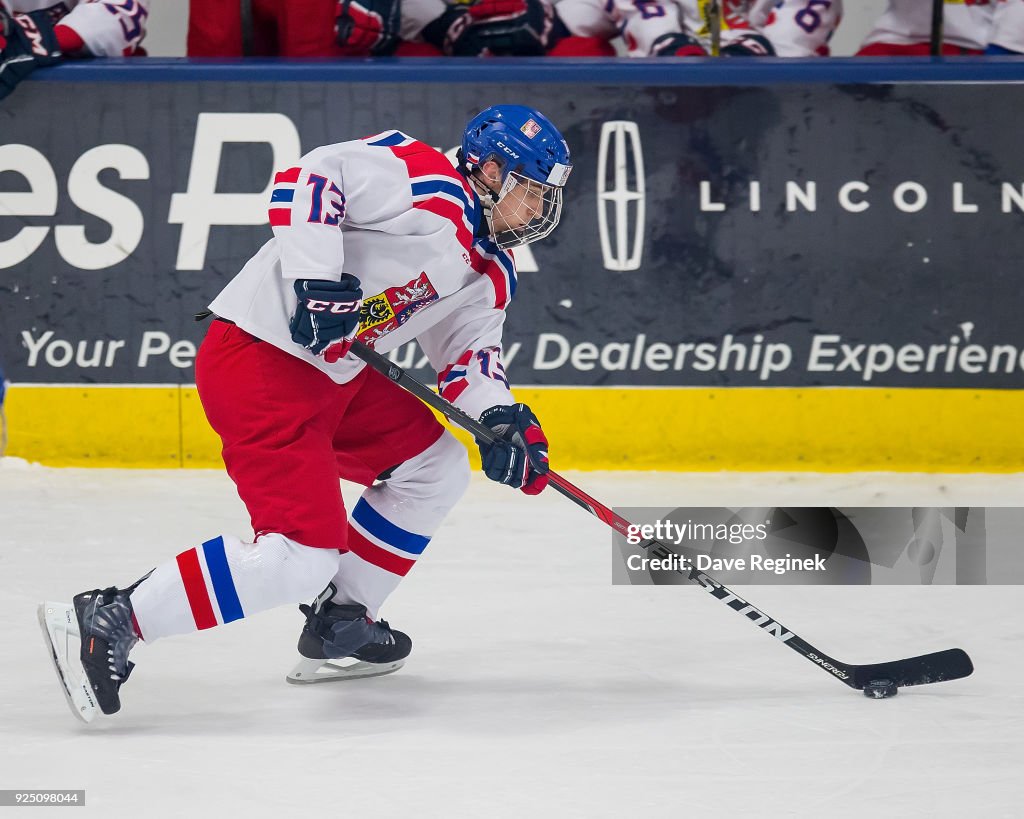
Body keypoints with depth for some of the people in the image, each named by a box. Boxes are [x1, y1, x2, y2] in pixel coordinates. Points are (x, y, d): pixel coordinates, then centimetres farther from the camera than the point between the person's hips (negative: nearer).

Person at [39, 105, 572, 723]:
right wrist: (316, 279, -29)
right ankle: (107, 621, -17)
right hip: (260, 361, -11)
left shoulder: (491, 271, 16)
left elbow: (470, 350, 17)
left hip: (333, 372, 11)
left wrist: (503, 420, -2)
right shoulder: (426, 181, -12)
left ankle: (340, 625, 26)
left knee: (438, 467, 18)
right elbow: (310, 178, -20)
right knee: (304, 553, -18)